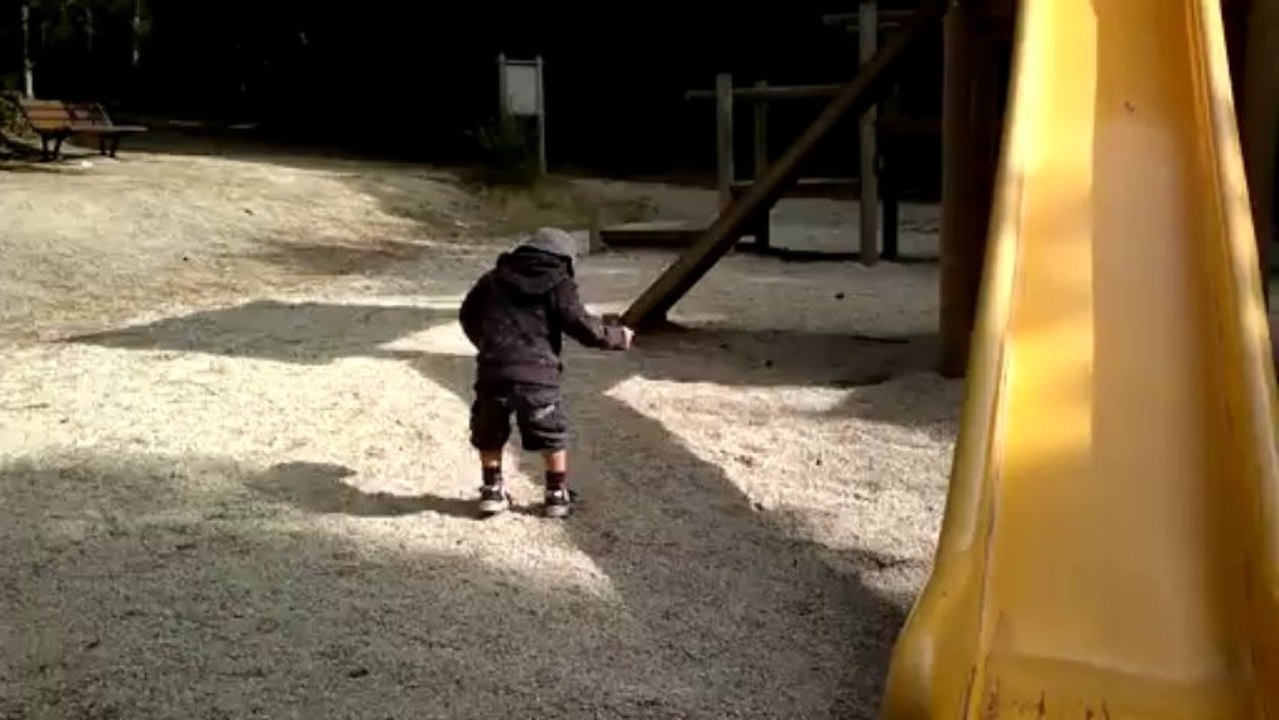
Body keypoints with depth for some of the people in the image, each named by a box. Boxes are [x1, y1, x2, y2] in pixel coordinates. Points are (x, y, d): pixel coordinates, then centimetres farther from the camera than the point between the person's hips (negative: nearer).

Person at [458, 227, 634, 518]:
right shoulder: (559, 285, 3)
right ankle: (557, 495, 21)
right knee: (553, 437, 17)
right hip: (537, 374, -3)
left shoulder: (495, 277, 16)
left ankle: (492, 491, 24)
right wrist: (618, 337, 10)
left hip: (492, 371, 3)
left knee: (489, 436, 23)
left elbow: (467, 316, 21)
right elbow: (582, 326, -5)